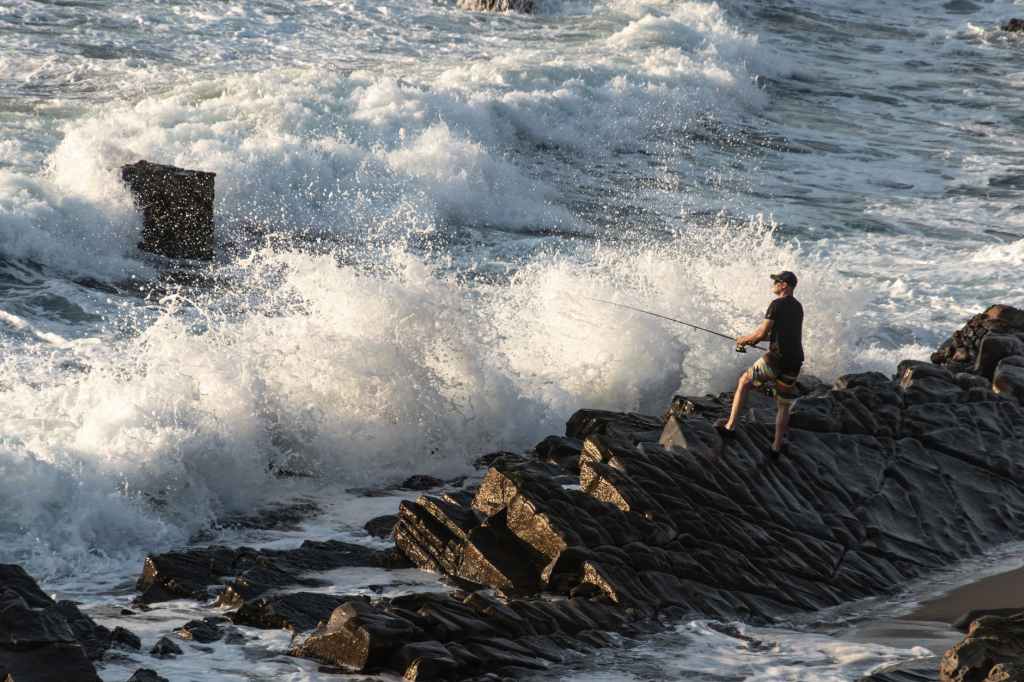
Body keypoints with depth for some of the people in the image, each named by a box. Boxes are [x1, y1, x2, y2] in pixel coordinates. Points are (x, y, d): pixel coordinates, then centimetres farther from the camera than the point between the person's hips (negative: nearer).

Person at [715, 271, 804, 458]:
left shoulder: (777, 304, -8)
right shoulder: (797, 307, 16)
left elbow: (762, 332, -12)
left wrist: (746, 339, 7)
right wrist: (754, 339, 23)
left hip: (777, 358, -6)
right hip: (794, 363, 6)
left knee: (744, 383, 12)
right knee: (783, 405, 15)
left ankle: (730, 426, 7)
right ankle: (776, 447, 14)